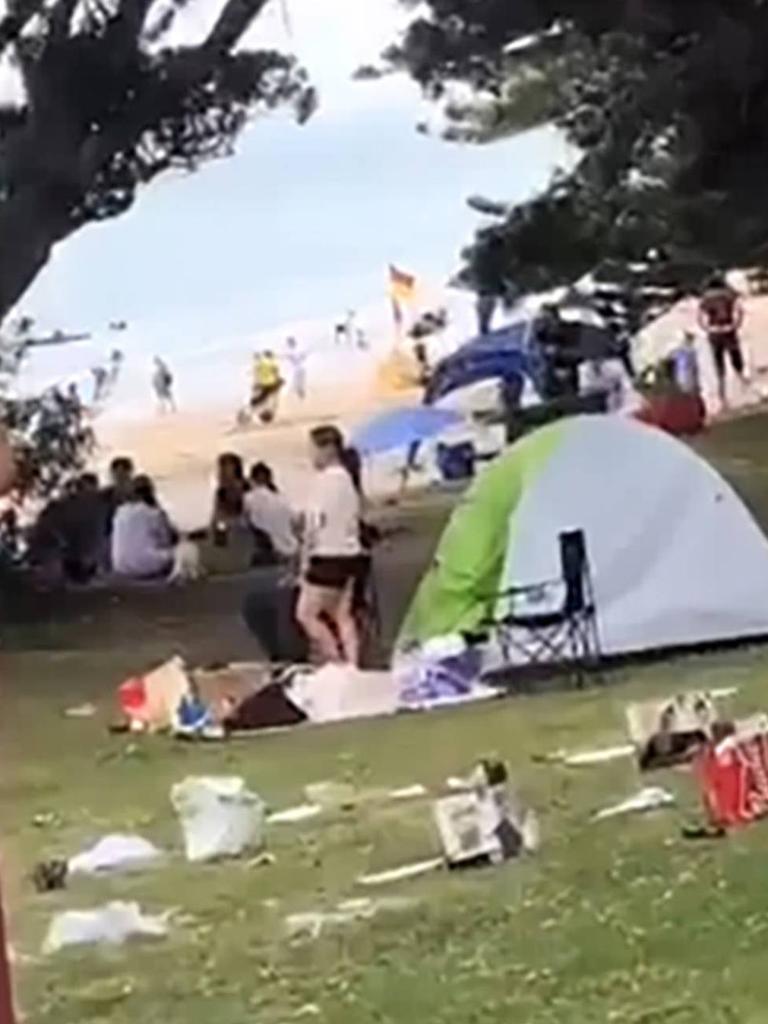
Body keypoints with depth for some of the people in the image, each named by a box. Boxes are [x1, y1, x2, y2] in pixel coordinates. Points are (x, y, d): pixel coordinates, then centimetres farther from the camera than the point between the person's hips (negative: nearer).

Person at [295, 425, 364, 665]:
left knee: (306, 613, -4)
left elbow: (315, 523, -16)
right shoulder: (347, 479, 15)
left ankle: (335, 662, -6)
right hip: (350, 553, 10)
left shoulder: (325, 479, -14)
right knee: (343, 616, 11)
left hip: (329, 557, -10)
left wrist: (306, 558, -10)